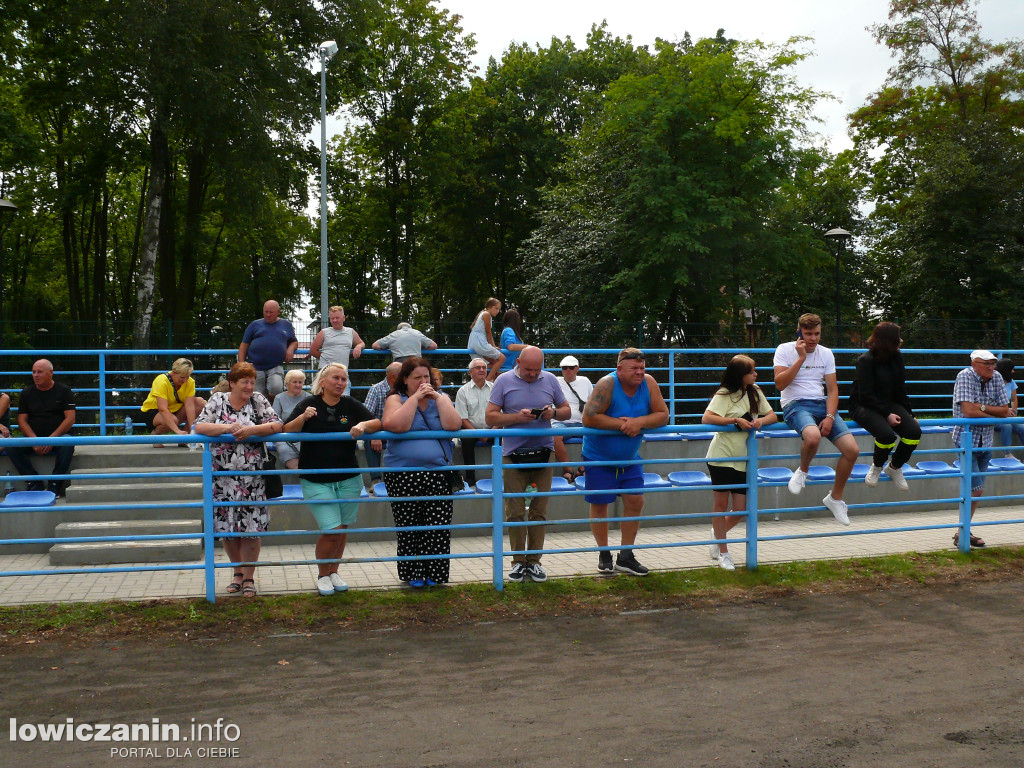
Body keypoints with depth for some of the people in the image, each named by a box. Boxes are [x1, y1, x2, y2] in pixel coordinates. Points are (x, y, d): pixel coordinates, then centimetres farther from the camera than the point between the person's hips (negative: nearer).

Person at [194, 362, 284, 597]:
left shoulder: (258, 400, 3)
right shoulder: (217, 400, 4)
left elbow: (278, 425, -6)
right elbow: (199, 427, -6)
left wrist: (251, 430, -19)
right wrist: (227, 428, -20)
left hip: (252, 479, -1)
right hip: (222, 478, 1)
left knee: (251, 528, -2)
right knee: (226, 526, 6)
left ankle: (248, 577, 12)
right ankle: (238, 572, 26)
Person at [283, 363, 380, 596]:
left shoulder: (351, 405, 3)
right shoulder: (308, 404, -3)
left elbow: (378, 422, 0)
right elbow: (287, 431, -8)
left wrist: (363, 425, -20)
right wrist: (303, 417, -25)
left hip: (349, 478, 3)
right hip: (316, 480, -3)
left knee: (343, 528, 10)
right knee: (332, 530, -11)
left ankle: (333, 572, 30)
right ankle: (322, 575, 12)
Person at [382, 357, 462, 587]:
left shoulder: (441, 398, 11)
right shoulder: (395, 399, 4)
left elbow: (452, 425, -6)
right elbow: (395, 425, -17)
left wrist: (437, 398, -8)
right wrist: (415, 398, -12)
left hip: (438, 473, 2)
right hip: (404, 475, -2)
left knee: (438, 526, -2)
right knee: (409, 527, 2)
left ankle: (433, 573, 8)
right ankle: (413, 574, 14)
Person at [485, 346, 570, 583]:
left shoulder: (550, 380, 8)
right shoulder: (504, 381, 1)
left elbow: (567, 411, 15)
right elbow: (490, 417, -2)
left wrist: (554, 413, -8)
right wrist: (517, 417, -16)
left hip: (542, 455, 2)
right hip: (513, 456, -2)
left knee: (539, 512, 4)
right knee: (515, 512, 0)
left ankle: (534, 561, 13)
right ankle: (518, 561, 11)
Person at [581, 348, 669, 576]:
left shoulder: (648, 383, -7)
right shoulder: (607, 385, -23)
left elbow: (663, 415, -6)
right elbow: (588, 418, -30)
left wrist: (639, 422, -24)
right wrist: (622, 424, -26)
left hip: (630, 458, 5)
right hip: (599, 457, -5)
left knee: (635, 502, 2)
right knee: (599, 504, 4)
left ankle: (626, 556, 15)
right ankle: (604, 555, 24)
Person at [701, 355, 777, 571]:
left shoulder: (755, 392, 9)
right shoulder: (724, 394, -9)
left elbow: (773, 416, 11)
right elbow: (706, 419, -20)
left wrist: (761, 420, -11)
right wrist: (736, 420, -23)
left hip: (742, 459, 5)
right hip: (722, 456, -5)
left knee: (741, 509, 4)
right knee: (720, 504, 4)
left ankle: (718, 532, 35)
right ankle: (723, 553, 18)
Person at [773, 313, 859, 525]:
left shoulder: (826, 353, 12)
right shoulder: (785, 350, 0)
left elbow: (832, 389, 9)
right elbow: (780, 384, -13)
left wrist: (830, 416, -8)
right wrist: (801, 358, -14)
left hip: (822, 404, 5)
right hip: (795, 404, -5)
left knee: (852, 450, -12)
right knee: (813, 436, -39)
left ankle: (835, 498, 10)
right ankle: (803, 470, -4)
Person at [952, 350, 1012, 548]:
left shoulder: (996, 379, 4)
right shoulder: (965, 376, -13)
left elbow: (1004, 410, 0)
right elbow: (968, 411, -22)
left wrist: (981, 407, -15)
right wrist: (997, 413, -10)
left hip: (986, 442, 6)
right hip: (967, 440, -6)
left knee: (976, 490, 11)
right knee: (976, 489, -11)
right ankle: (961, 535, 2)